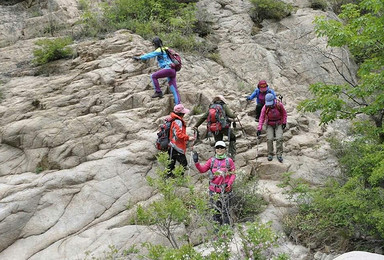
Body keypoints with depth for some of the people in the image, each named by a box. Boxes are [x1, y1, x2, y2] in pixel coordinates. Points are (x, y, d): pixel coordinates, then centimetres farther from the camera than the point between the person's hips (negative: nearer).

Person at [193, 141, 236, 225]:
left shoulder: (229, 161, 2)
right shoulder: (211, 160, 7)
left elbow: (233, 174, 3)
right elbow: (202, 169, 5)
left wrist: (229, 184, -11)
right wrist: (196, 162, -9)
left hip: (225, 190, -2)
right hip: (214, 190, 2)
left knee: (225, 210, 1)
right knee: (216, 210, 9)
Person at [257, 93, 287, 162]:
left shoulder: (279, 105, -17)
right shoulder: (265, 108, -17)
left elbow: (284, 113, 0)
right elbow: (262, 118, -15)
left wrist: (284, 122, -4)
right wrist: (259, 129, -23)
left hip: (278, 124, 0)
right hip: (270, 125, 1)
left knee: (279, 138, -16)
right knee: (269, 139, -13)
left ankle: (279, 154, -7)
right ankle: (270, 154, 1)